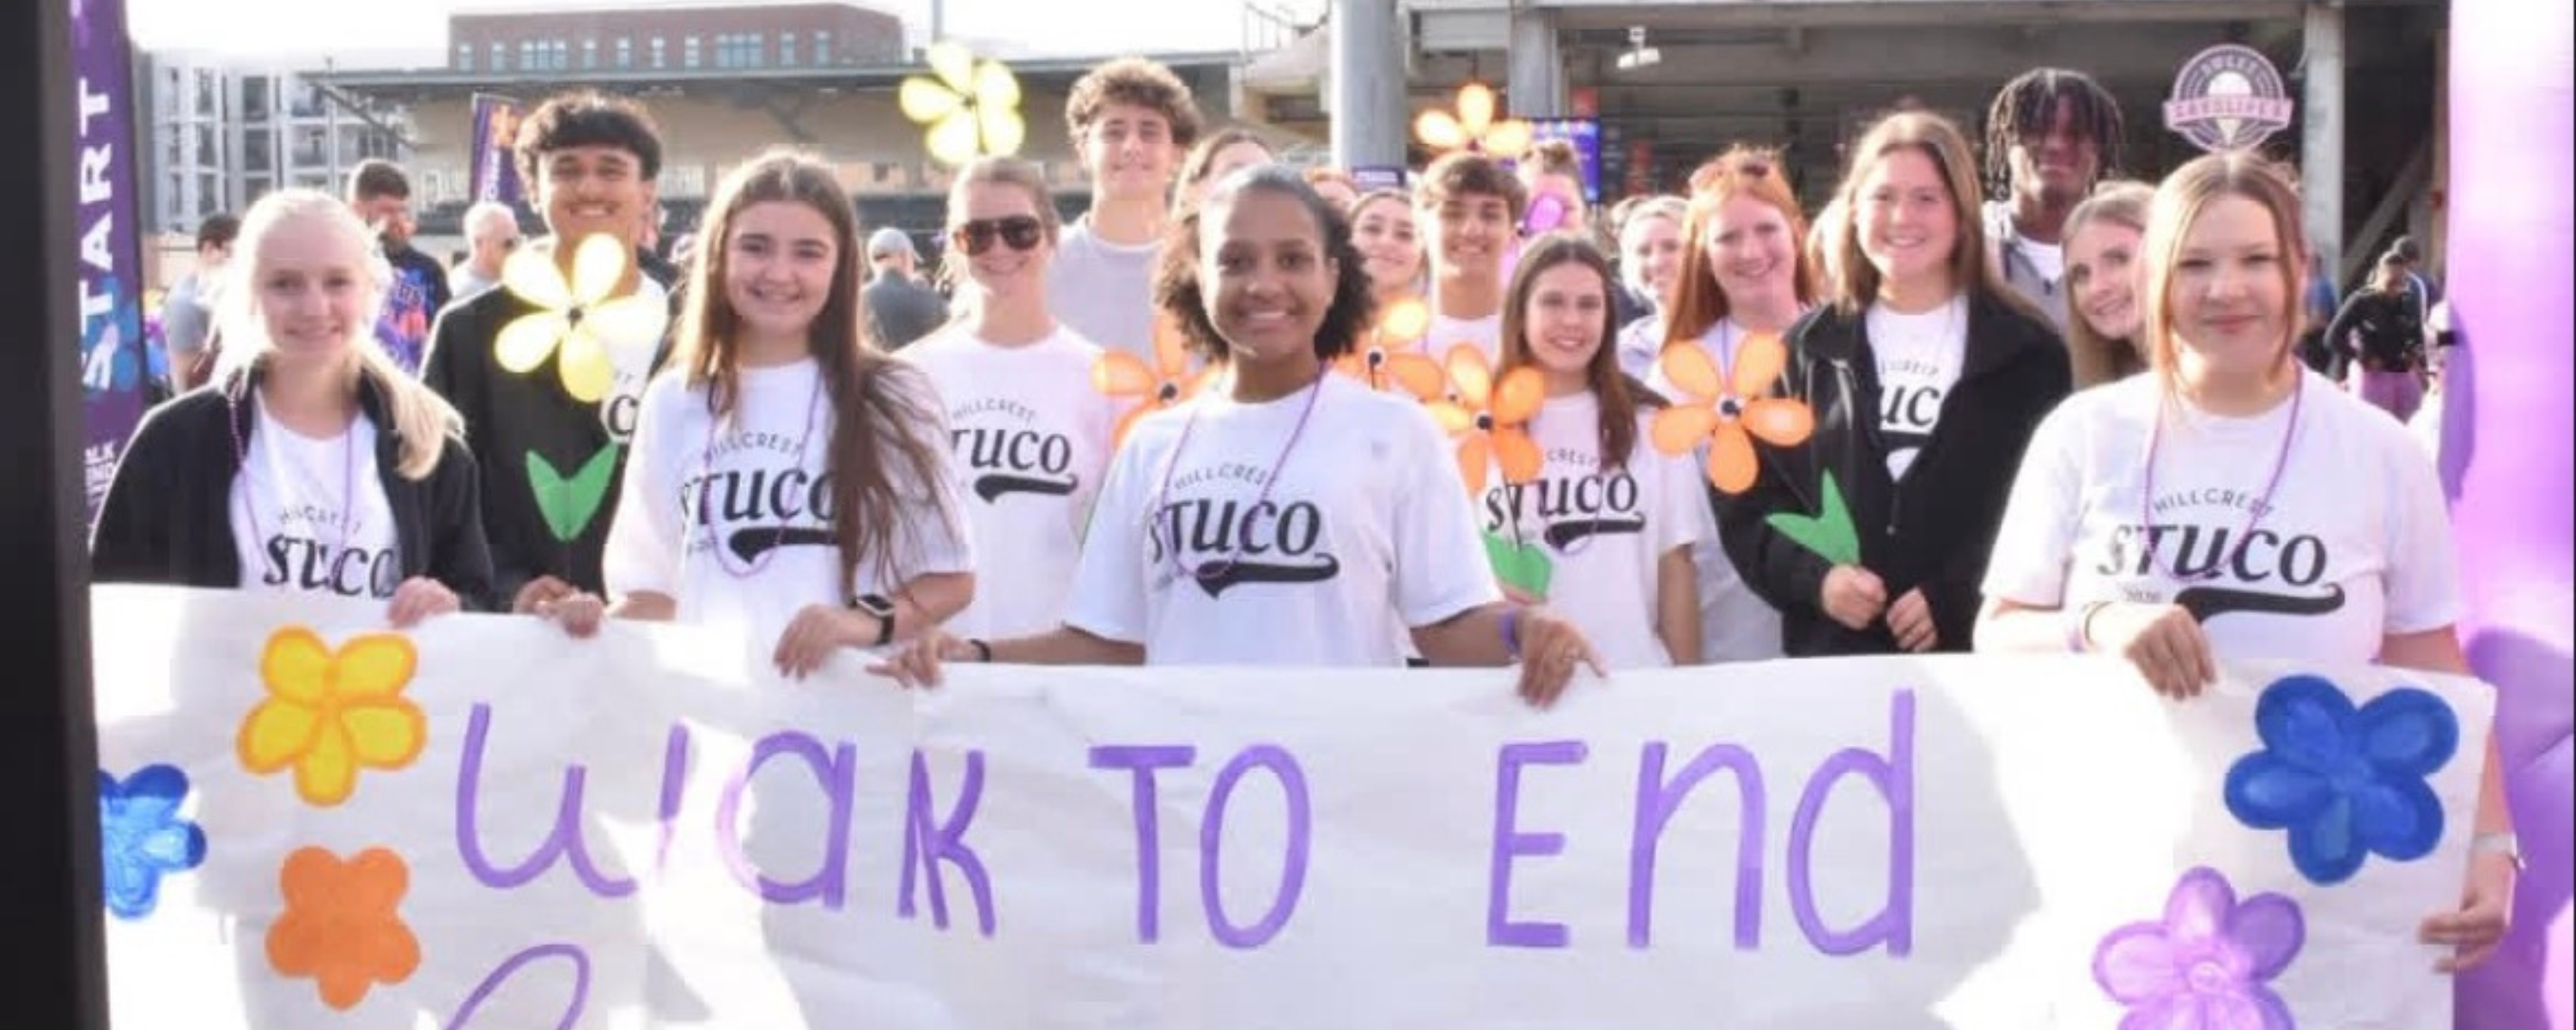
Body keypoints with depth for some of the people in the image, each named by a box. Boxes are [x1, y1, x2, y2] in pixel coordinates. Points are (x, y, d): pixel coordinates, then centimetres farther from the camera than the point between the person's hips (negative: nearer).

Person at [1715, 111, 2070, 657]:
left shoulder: (2026, 350, 3)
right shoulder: (1809, 348, 11)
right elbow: (1747, 497, 10)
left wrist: (1959, 600, -14)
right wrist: (1813, 575, -8)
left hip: (1979, 654, -2)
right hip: (1833, 655, 2)